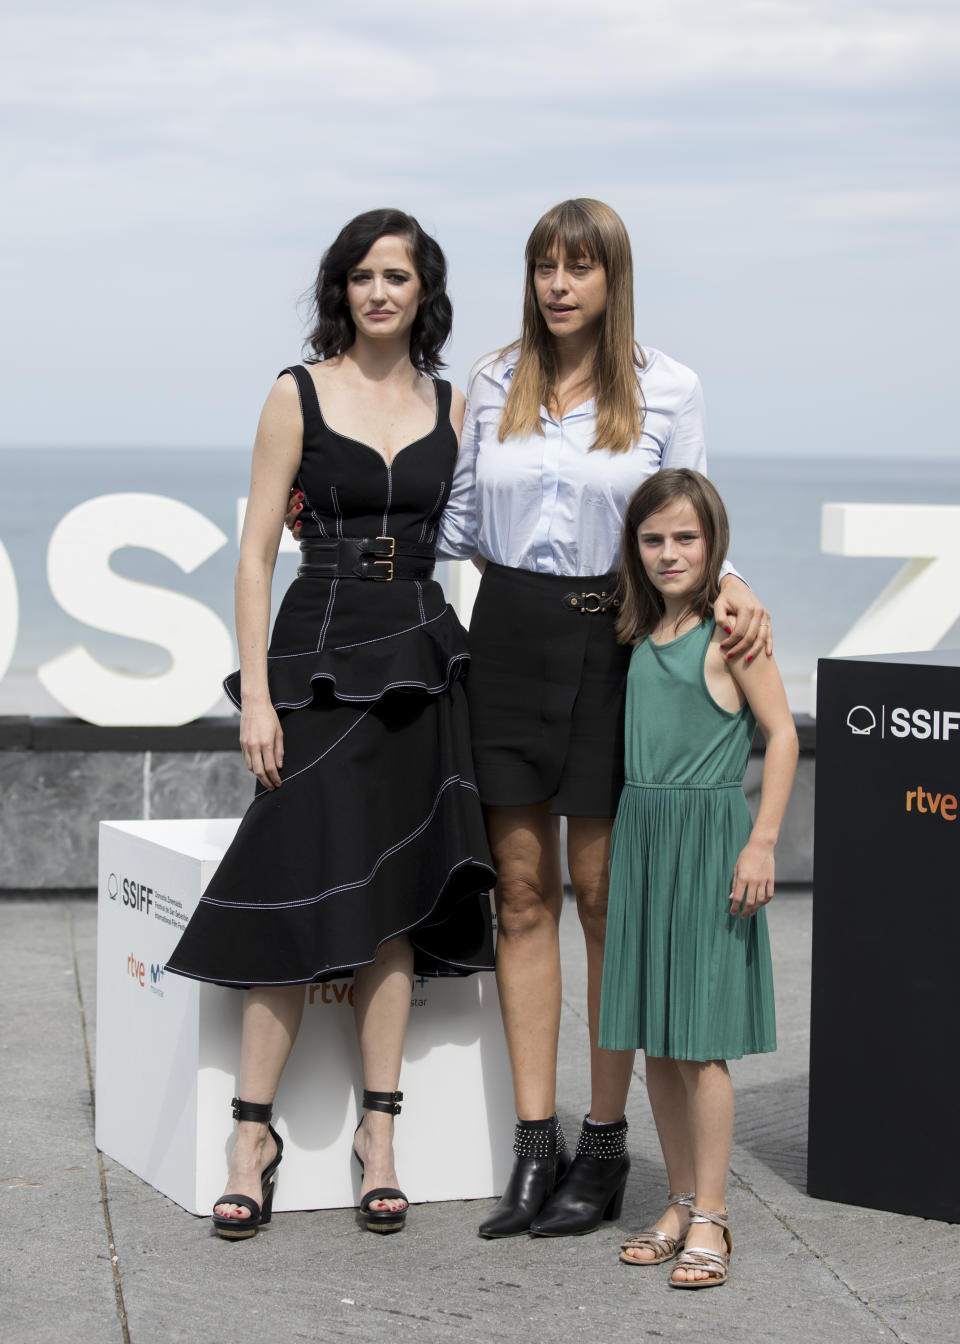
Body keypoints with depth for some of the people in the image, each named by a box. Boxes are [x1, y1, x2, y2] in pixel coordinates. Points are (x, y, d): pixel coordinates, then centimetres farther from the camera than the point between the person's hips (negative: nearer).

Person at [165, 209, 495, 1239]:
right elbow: (257, 552, -3)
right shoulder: (299, 395, 0)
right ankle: (254, 1135, 1)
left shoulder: (449, 406, 10)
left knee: (393, 899, 4)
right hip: (322, 653, -3)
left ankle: (379, 1133, 9)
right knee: (298, 894, -7)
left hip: (422, 657, 3)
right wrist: (256, 692, -10)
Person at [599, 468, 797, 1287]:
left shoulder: (730, 629, -8)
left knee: (699, 1041, -6)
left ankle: (710, 1219, 1)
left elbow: (782, 733, -10)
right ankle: (681, 1204, 19)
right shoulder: (642, 635, 11)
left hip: (708, 836, -7)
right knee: (654, 1040, 9)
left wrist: (763, 842, -15)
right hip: (640, 832, 7)